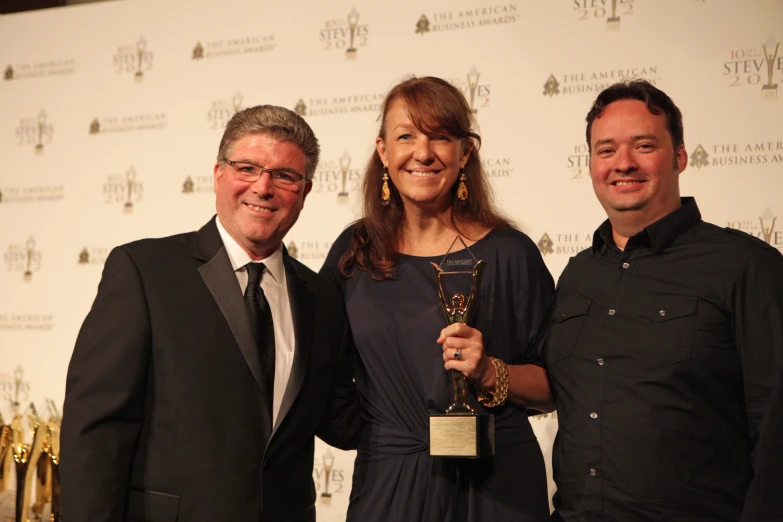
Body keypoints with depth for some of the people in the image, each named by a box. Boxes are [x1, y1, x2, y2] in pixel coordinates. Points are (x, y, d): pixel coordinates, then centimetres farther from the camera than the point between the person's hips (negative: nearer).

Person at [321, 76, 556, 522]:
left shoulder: (509, 253, -7)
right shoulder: (354, 252, 1)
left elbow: (553, 388, -3)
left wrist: (490, 373, -19)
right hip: (385, 484, 2)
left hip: (491, 485, -2)